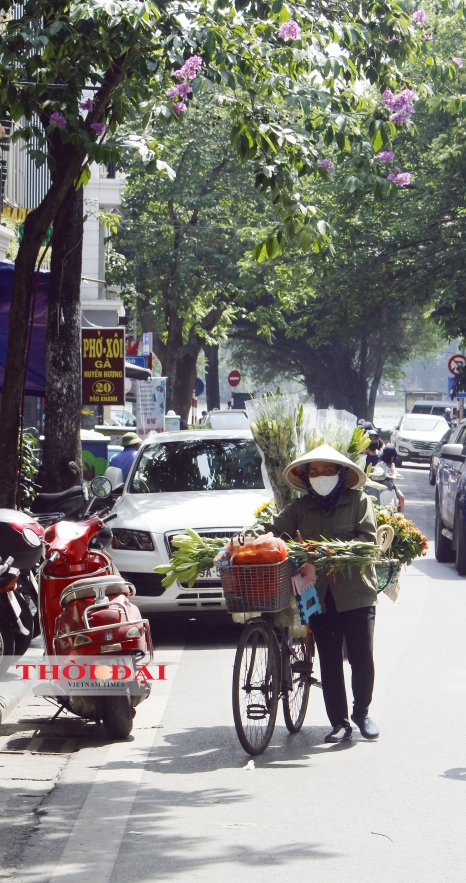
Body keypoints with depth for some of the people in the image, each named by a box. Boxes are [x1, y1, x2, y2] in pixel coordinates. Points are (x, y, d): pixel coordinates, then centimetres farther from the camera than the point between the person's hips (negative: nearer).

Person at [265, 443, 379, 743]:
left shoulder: (359, 501, 1)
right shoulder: (300, 509, 10)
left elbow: (368, 538, -9)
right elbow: (272, 529, 3)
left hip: (356, 593, -2)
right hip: (320, 595, 3)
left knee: (362, 659, -1)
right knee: (329, 662, 4)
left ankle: (362, 712, 22)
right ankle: (339, 722, 12)